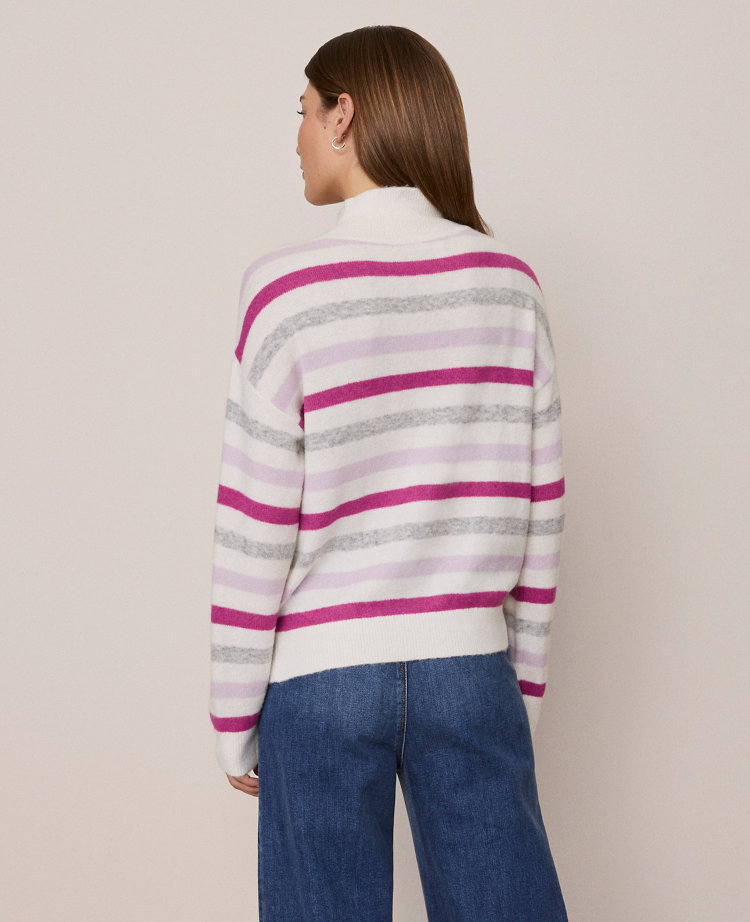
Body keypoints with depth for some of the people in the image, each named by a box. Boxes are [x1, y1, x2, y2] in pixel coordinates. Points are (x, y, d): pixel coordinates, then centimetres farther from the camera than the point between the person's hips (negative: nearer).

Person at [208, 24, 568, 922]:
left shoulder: (291, 289, -9)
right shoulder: (509, 285, 1)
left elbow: (256, 527, -8)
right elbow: (538, 505, 3)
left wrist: (235, 720, 1)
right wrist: (525, 680, 14)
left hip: (322, 677, -2)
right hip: (469, 669, 3)